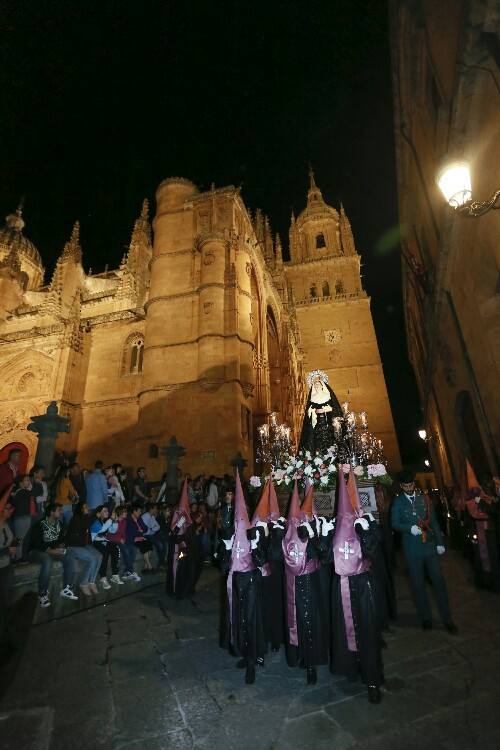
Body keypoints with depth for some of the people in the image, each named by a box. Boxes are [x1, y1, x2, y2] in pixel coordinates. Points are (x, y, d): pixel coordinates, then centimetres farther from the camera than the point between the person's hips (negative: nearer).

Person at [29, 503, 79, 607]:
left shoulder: (59, 524, 4)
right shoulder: (39, 525, -18)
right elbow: (36, 544, -23)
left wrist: (61, 546, -10)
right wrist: (51, 551, -30)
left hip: (53, 550, 6)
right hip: (37, 551, -6)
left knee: (69, 556, -20)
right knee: (48, 560, -38)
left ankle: (66, 589, -11)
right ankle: (43, 594, -24)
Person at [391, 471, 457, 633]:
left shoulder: (424, 498, 5)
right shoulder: (398, 502, -1)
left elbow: (433, 521, 8)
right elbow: (395, 523, -4)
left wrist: (439, 542, 4)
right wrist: (410, 528, -21)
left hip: (429, 545, 1)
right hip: (412, 548, -1)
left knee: (439, 580, 1)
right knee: (418, 584, 9)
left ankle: (447, 619, 17)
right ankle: (426, 618, 25)